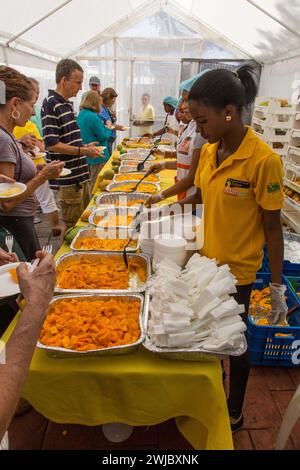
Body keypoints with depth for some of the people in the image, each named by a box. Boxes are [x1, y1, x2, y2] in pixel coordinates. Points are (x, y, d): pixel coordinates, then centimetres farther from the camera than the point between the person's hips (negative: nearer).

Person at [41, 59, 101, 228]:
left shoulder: (67, 104, 14)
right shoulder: (51, 104, -14)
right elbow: (52, 144, -19)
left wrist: (85, 146, 9)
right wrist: (83, 151, -18)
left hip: (81, 174, 9)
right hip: (68, 179, -9)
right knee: (73, 226, 2)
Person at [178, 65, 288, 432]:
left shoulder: (263, 160, -21)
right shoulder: (209, 151, -2)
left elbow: (272, 226, -15)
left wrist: (277, 285, -10)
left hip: (238, 269, -6)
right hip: (207, 259, 6)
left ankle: (234, 412, 41)